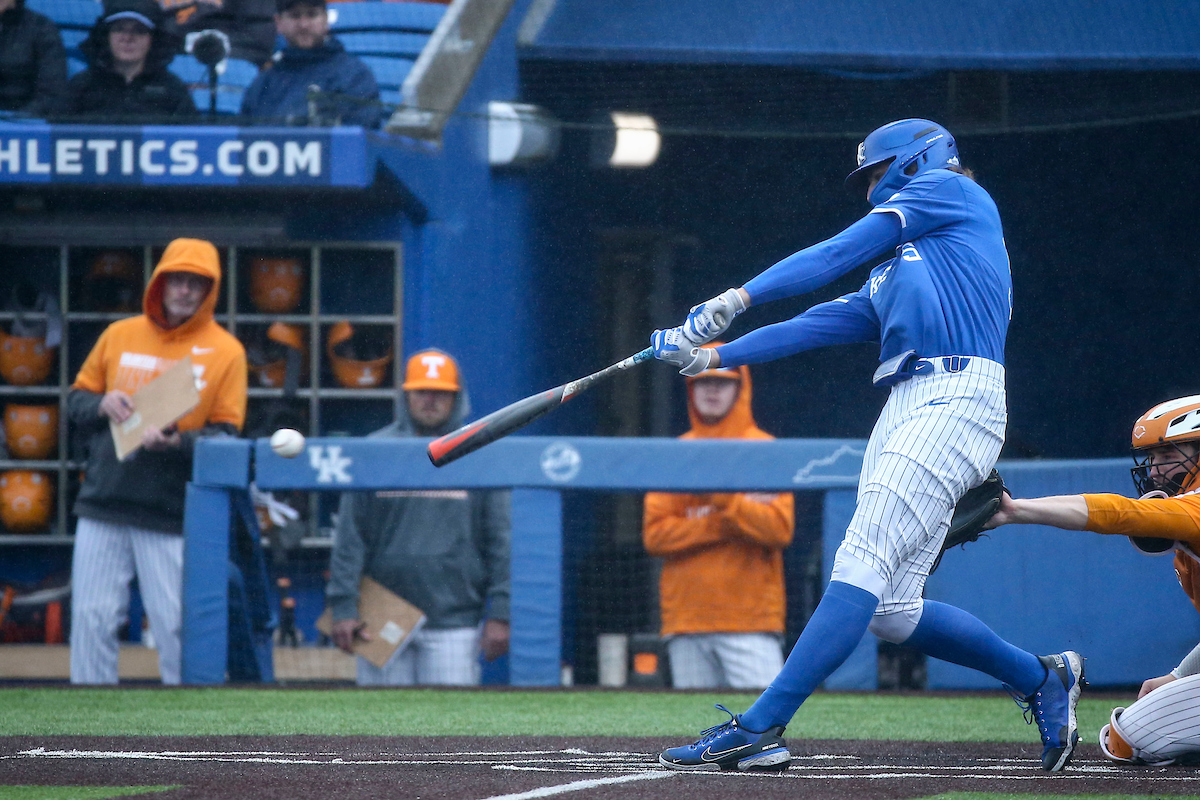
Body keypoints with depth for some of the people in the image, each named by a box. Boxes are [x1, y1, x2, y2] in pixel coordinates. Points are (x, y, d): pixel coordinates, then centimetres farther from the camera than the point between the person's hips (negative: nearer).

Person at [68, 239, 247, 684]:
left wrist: (177, 443, -21)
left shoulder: (226, 352, 2)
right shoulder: (118, 336, 12)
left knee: (176, 627, -4)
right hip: (103, 503, 3)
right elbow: (76, 400, 16)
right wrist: (102, 405, -7)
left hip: (172, 515, -3)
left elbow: (225, 437, -2)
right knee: (92, 617, 1)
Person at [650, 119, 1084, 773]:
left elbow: (839, 253, 1)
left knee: (860, 571, -17)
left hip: (956, 401, -9)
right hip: (905, 411, 9)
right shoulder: (893, 278, 32)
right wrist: (713, 356, 11)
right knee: (891, 612, 3)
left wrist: (739, 297, -4)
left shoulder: (950, 190, 10)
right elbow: (818, 325, 21)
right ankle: (1041, 680, 17)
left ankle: (759, 729, -26)